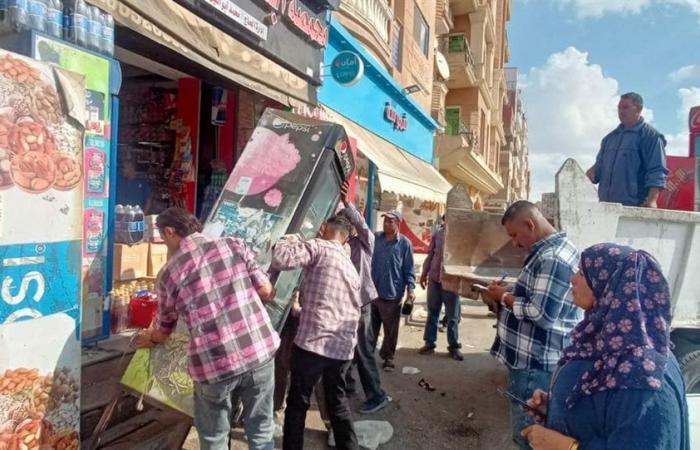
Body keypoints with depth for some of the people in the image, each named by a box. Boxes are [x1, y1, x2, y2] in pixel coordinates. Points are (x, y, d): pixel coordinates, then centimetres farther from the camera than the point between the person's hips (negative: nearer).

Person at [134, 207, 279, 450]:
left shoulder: (169, 272, 5)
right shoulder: (234, 244, 5)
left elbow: (163, 330, 18)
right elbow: (267, 293, 4)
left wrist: (148, 338, 41)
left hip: (214, 364, -1)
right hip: (260, 350, 2)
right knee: (261, 430, 20)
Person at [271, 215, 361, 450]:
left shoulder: (318, 247, -4)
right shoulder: (350, 266, 19)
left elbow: (280, 259, -19)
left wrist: (287, 240, 4)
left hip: (313, 343, -7)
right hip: (343, 347, 7)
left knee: (297, 403, 10)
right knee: (337, 400, 23)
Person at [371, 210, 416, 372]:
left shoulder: (404, 243, -6)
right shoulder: (376, 238, 3)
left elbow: (408, 269, -4)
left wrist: (410, 288, -12)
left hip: (392, 294, -3)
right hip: (372, 291, 3)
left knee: (391, 330, 9)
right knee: (370, 327, 14)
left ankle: (388, 357, 26)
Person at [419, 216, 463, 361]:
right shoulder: (438, 232, 4)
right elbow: (430, 254, 10)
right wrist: (424, 274, 10)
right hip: (434, 278, 3)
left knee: (453, 316, 7)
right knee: (432, 313, 12)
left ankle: (454, 346, 20)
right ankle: (429, 343, 23)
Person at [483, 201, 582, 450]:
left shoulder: (552, 257, -22)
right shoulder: (555, 248, 12)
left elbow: (542, 313, -27)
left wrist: (505, 297, -13)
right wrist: (510, 292, 7)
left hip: (536, 363, -10)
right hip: (537, 357, 10)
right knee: (534, 427, 21)